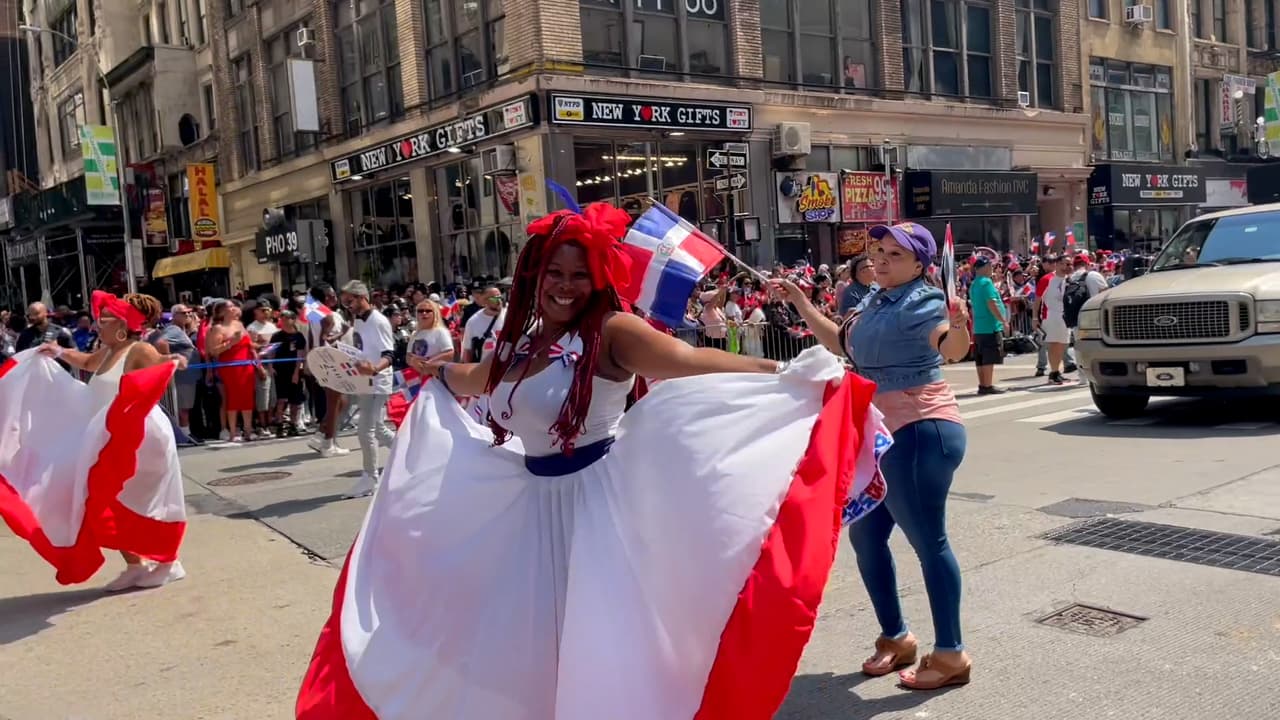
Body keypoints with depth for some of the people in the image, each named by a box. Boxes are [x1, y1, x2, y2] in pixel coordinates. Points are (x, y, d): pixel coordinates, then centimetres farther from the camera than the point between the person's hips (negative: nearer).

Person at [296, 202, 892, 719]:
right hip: (530, 502, 7)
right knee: (520, 643, 16)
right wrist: (437, 373, 52)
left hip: (596, 498, -7)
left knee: (595, 644, -3)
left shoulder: (610, 332, -13)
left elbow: (686, 360, -30)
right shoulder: (519, 344, 8)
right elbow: (474, 380, 31)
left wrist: (779, 372, -45)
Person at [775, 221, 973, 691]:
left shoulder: (922, 301, -13)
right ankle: (895, 637, 28)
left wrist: (959, 325, -52)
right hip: (884, 435, 10)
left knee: (928, 541, -6)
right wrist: (801, 303, 23)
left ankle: (951, 655, 5)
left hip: (919, 433, -10)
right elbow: (842, 343, 26)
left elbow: (953, 349, -30)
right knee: (865, 536, 15)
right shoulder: (875, 301, 13)